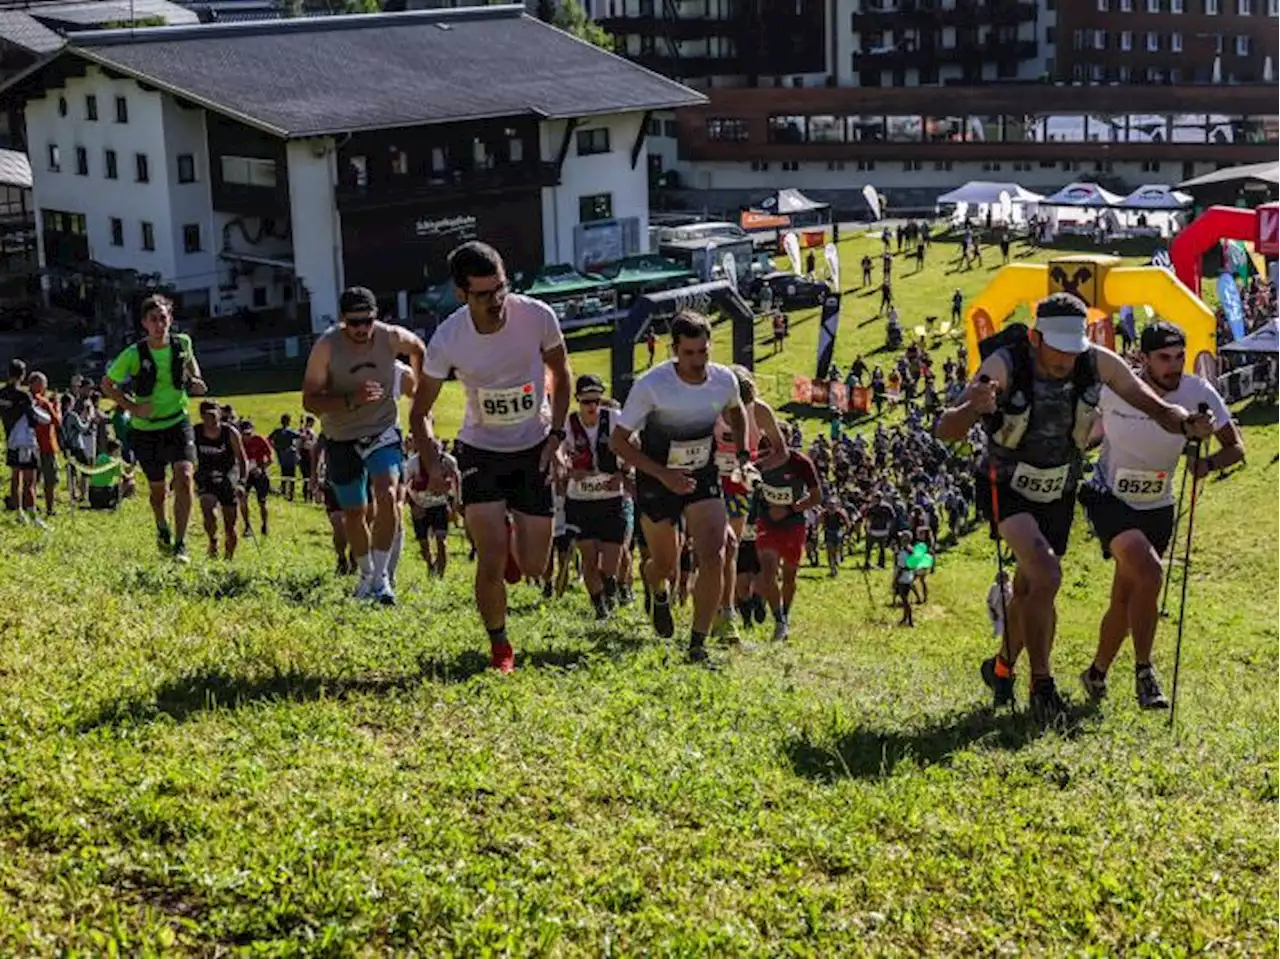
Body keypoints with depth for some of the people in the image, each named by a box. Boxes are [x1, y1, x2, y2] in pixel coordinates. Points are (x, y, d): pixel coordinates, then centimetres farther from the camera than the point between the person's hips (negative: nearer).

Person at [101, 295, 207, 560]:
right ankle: (163, 530, 44)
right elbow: (107, 384, -1)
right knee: (158, 489, 11)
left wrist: (195, 380, 1)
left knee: (185, 478, -20)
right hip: (146, 429, -1)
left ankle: (180, 544, -14)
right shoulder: (133, 355, -15)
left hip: (178, 422, 1)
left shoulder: (182, 343, -6)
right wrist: (132, 407, -13)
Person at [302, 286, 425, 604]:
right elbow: (309, 401, -18)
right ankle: (366, 576, 34)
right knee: (354, 513, 11)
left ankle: (381, 576, -14)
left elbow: (418, 349, 12)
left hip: (383, 432, 0)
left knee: (387, 496, -23)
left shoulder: (391, 337, -14)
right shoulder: (326, 347, -19)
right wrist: (351, 400, -32)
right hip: (341, 438, 0)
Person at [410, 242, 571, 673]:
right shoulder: (447, 339, -20)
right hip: (481, 451, -1)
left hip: (534, 448, 1)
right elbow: (420, 410, -6)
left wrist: (556, 434, -7)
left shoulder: (537, 316, -18)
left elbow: (561, 374, 2)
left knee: (534, 567, 3)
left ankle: (519, 533, 40)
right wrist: (431, 464, -22)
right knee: (492, 561, -11)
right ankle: (499, 647, 13)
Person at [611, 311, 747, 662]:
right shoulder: (651, 385, -23)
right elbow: (618, 441, -17)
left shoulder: (725, 380, -11)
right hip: (656, 483, -2)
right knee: (665, 564, 13)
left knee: (713, 558, -16)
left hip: (704, 479, 2)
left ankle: (698, 643, -6)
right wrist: (664, 475, -24)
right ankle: (658, 593, 52)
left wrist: (742, 453, 4)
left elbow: (735, 411, 16)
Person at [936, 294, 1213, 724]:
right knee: (1045, 573, -26)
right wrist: (971, 409, -58)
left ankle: (1001, 668, 42)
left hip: (1058, 491, 4)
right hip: (1007, 488, -4)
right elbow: (946, 432, -36)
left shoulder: (1098, 363, -19)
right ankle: (1042, 685, -11)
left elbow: (1156, 407, -9)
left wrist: (1186, 423, -32)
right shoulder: (1004, 365, -29)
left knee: (1030, 589, 14)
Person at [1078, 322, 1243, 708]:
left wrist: (1208, 463, -25)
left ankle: (1097, 673, 31)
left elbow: (1236, 446, -6)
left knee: (1125, 599, 7)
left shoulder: (1199, 393, -12)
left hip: (1157, 509, 4)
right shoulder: (1112, 391, -18)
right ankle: (1143, 672, -12)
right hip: (1109, 500, -4)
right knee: (1149, 574, -26)